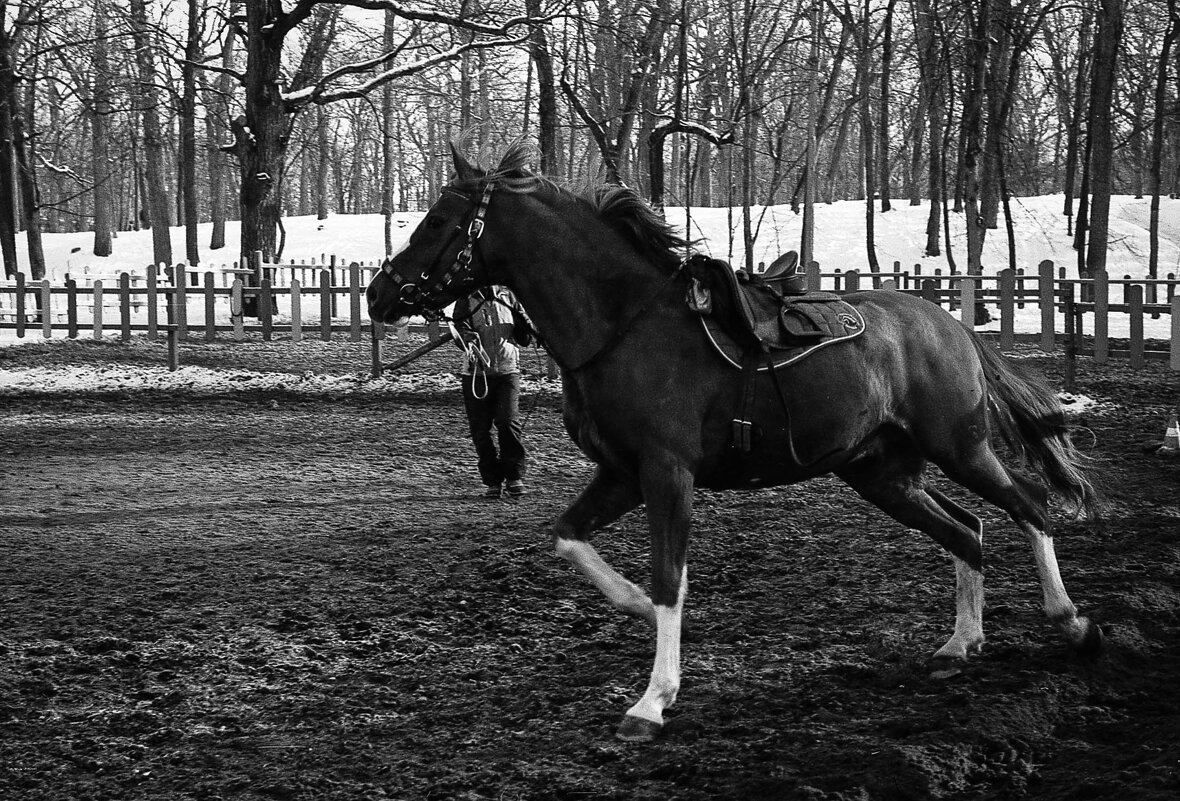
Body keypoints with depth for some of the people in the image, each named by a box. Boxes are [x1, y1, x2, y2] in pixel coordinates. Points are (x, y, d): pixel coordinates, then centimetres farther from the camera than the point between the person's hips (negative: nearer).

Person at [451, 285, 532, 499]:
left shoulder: (508, 295, 11)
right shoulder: (467, 299, 5)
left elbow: (524, 338, 13)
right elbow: (460, 328, -13)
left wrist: (525, 323, -8)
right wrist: (468, 341, -34)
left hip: (507, 370, 0)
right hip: (476, 372, 0)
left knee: (509, 422, -14)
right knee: (480, 429, 0)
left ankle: (515, 477, -3)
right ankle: (493, 481, 13)